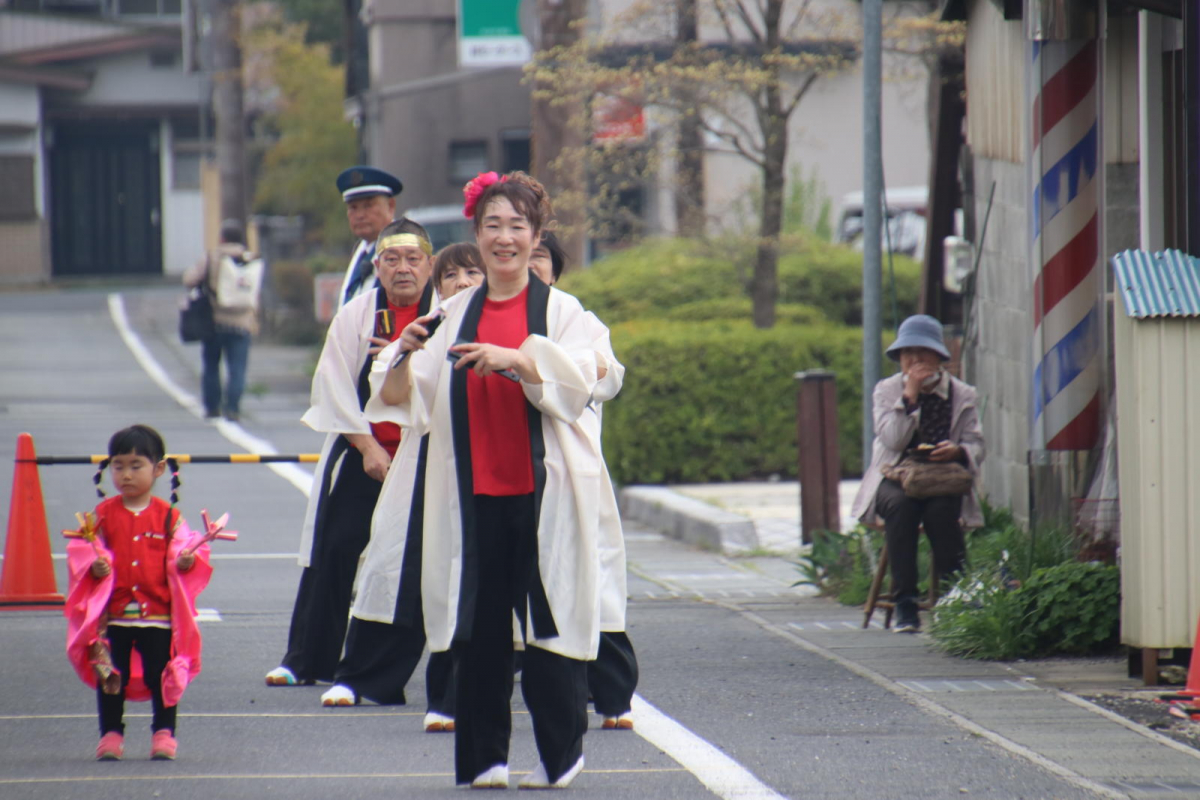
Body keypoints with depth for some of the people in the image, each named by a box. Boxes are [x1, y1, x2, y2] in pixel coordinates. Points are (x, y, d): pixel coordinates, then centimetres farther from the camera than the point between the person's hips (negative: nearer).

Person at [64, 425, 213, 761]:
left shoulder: (168, 516, 2)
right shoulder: (103, 515, 3)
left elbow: (181, 549, 1)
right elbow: (81, 553, 1)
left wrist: (186, 561, -22)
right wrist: (94, 566, -19)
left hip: (159, 615, -1)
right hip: (112, 616, 1)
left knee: (162, 676, 3)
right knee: (109, 677, 4)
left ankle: (163, 733, 14)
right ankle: (110, 734, 14)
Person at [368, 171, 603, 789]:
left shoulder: (560, 310, 4)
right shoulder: (455, 314, 11)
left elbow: (578, 383, -12)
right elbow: (400, 401, 8)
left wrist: (512, 360, -27)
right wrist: (404, 357, -14)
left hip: (544, 488, -2)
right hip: (475, 490, 2)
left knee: (550, 616, -4)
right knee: (479, 624, 2)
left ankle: (561, 753, 6)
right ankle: (483, 757, 8)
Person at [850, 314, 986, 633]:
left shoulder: (961, 394, 8)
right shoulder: (887, 390, 6)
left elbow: (976, 446, 3)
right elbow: (892, 441, -9)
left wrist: (957, 451, -21)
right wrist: (909, 396, -16)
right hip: (895, 479, 0)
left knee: (940, 510, -34)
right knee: (900, 505, -35)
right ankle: (904, 602, -33)